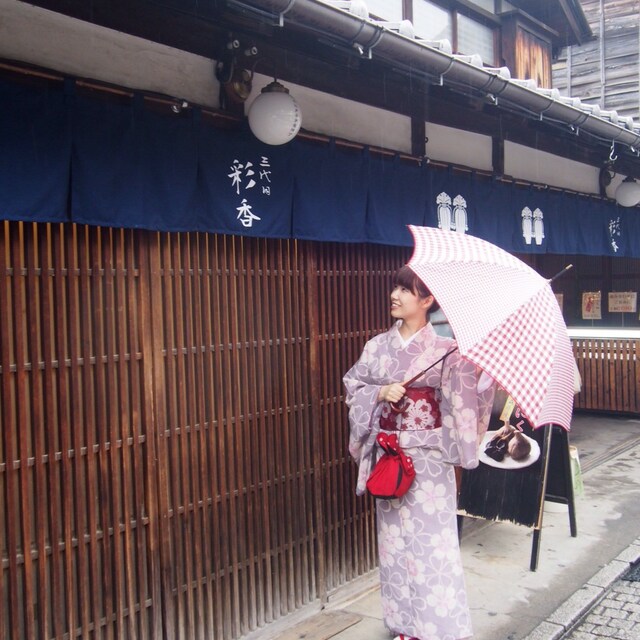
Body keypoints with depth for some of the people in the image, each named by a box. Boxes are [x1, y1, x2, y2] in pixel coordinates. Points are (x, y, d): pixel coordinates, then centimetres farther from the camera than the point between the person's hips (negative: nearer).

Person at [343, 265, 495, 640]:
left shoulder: (444, 349, -6)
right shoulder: (378, 346, 5)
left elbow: (464, 396, -14)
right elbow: (354, 386, 7)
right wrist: (381, 392, -11)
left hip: (428, 456, -4)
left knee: (432, 537, -2)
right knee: (395, 535, 11)